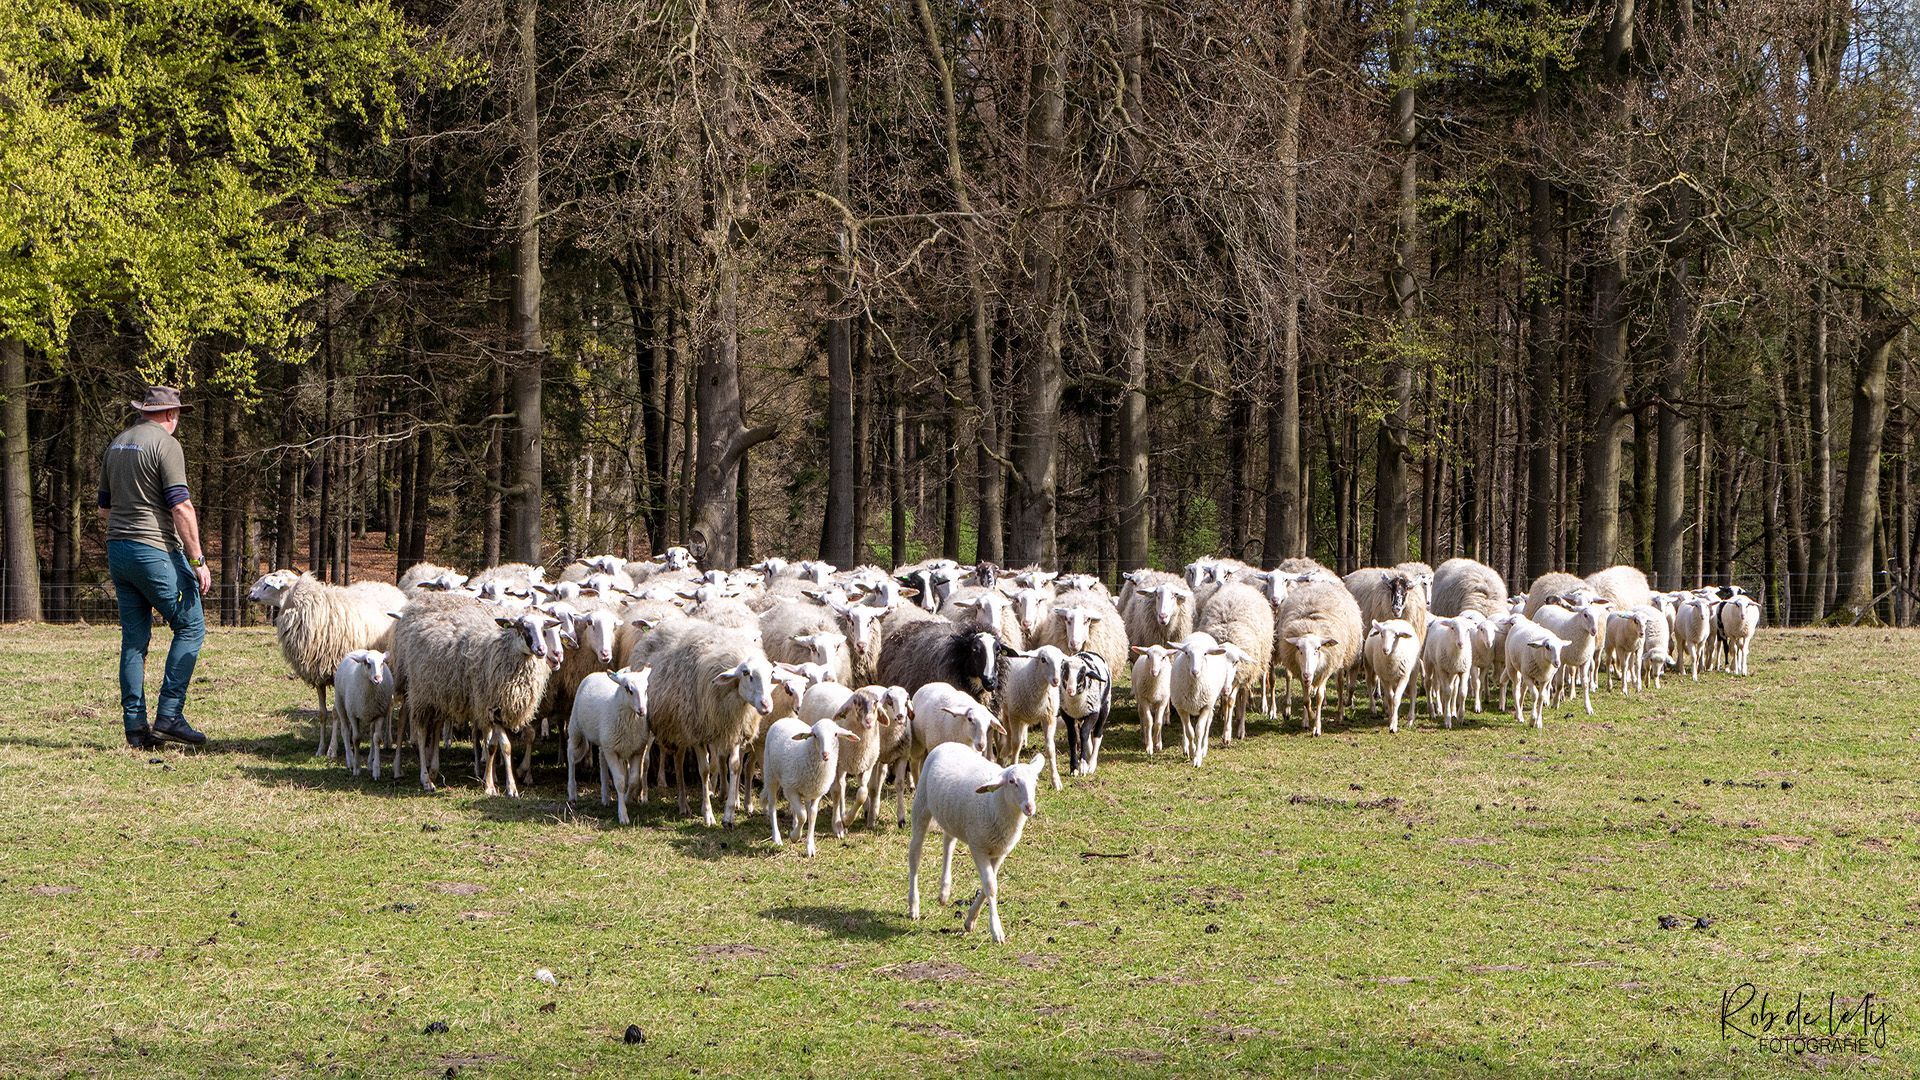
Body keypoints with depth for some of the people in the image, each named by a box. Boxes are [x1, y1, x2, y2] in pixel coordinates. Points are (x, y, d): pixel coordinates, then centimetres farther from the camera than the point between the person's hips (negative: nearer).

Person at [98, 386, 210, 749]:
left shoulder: (116, 444, 15)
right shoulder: (165, 444, -9)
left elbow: (104, 508, 21)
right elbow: (181, 507, -16)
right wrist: (198, 559, -14)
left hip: (118, 551, 8)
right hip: (156, 549, -8)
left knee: (134, 638, 9)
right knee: (190, 627, 0)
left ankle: (135, 727, 6)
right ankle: (169, 715, -8)